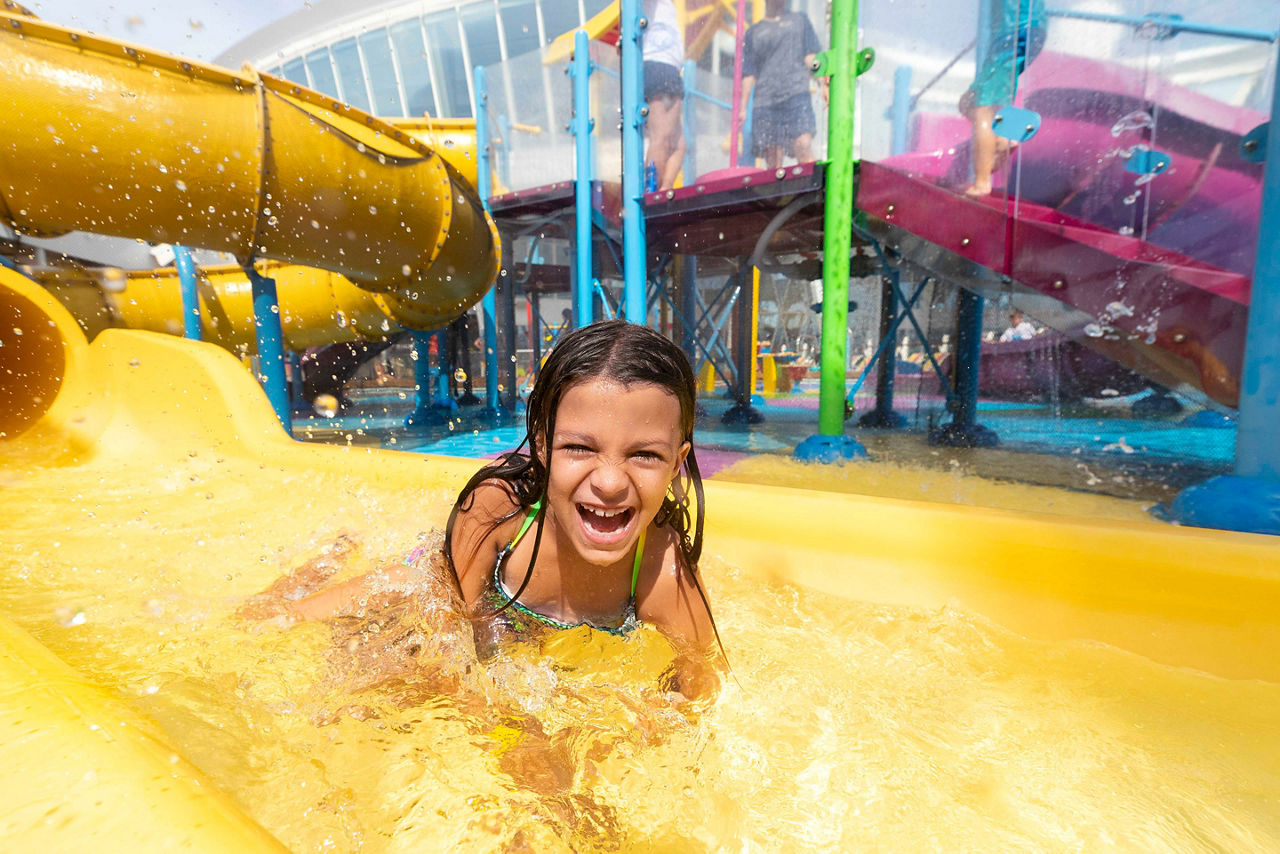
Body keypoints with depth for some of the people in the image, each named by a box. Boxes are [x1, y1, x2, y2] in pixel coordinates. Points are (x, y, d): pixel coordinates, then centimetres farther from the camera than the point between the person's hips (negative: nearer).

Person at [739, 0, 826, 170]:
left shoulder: (800, 20, 22)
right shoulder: (754, 32, 19)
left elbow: (811, 56, 14)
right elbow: (748, 74, 14)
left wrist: (822, 84, -1)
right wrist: (743, 108, 6)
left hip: (797, 94, 0)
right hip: (765, 102, 1)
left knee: (804, 145, -22)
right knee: (772, 161, -7)